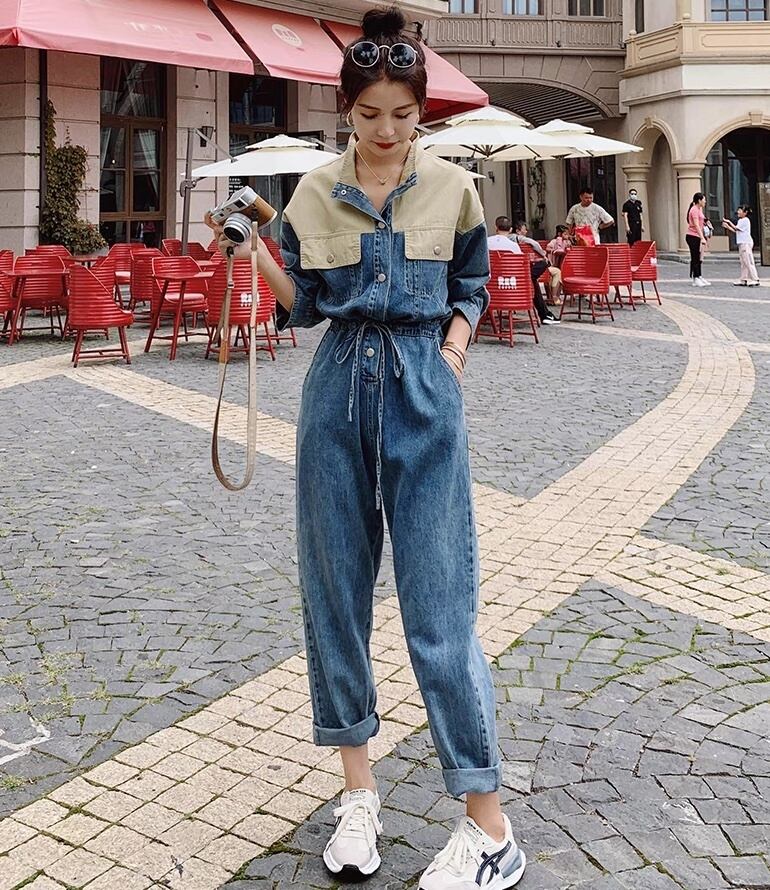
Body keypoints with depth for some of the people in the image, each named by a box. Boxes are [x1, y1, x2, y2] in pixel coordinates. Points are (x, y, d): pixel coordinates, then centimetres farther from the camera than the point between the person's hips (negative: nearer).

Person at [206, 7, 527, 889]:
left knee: (439, 600, -6)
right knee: (334, 585, 5)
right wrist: (255, 256, -7)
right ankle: (357, 787, 22)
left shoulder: (453, 189, 4)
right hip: (338, 394, 3)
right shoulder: (314, 195, 6)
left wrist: (454, 346, -3)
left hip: (426, 395, -2)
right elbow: (303, 305, 9)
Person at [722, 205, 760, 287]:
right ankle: (744, 280, 11)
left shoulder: (745, 220, -10)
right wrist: (727, 226, 13)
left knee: (749, 262, -12)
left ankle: (755, 280, -13)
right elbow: (736, 231, 19)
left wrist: (729, 222, -5)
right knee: (743, 262, 9)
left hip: (746, 243, -10)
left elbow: (736, 228, -14)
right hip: (742, 243, 10)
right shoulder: (740, 220, 19)